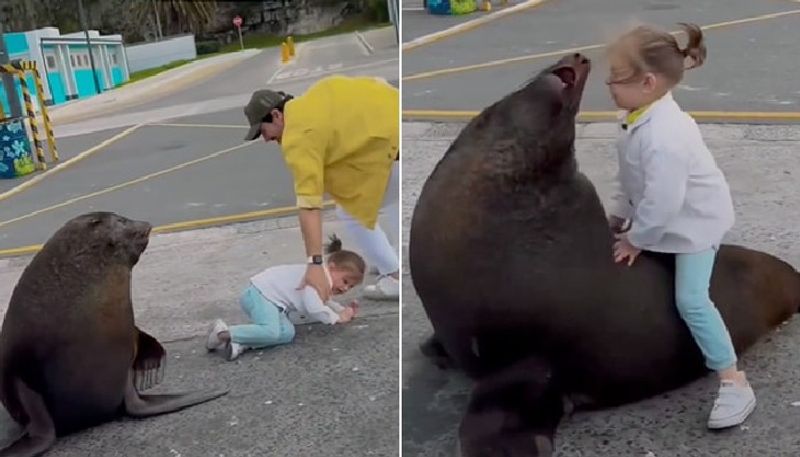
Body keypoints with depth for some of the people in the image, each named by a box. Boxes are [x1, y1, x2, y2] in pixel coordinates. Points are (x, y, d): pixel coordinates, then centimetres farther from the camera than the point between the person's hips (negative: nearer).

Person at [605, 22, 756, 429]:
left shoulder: (662, 138, -39)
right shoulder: (640, 117, -8)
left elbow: (661, 203, -34)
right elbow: (630, 176, 5)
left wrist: (635, 240, -19)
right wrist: (618, 216, 6)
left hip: (695, 222, -10)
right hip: (671, 216, 10)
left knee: (691, 299, -12)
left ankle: (734, 382, 2)